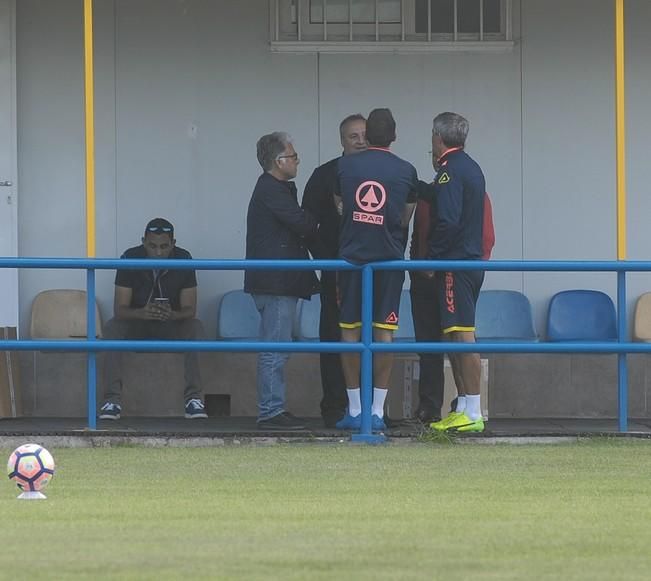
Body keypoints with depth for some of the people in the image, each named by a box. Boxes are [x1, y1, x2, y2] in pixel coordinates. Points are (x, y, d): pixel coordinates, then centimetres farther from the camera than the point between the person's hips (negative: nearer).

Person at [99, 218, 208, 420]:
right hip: (136, 326, 0)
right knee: (112, 327, -31)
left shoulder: (183, 260, -12)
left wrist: (172, 315, -37)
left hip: (172, 326, 0)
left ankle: (193, 397, -35)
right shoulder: (130, 259, -15)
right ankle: (113, 398, -38)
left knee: (195, 327, -30)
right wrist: (142, 313, -40)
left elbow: (190, 310, -12)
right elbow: (120, 310, -17)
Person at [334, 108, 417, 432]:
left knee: (350, 329, 6)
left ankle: (354, 410, 5)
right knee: (384, 330, 2)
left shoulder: (345, 166, 2)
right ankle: (377, 411, -2)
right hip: (389, 258, 0)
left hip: (351, 256, 0)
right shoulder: (406, 171, 1)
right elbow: (405, 219, 10)